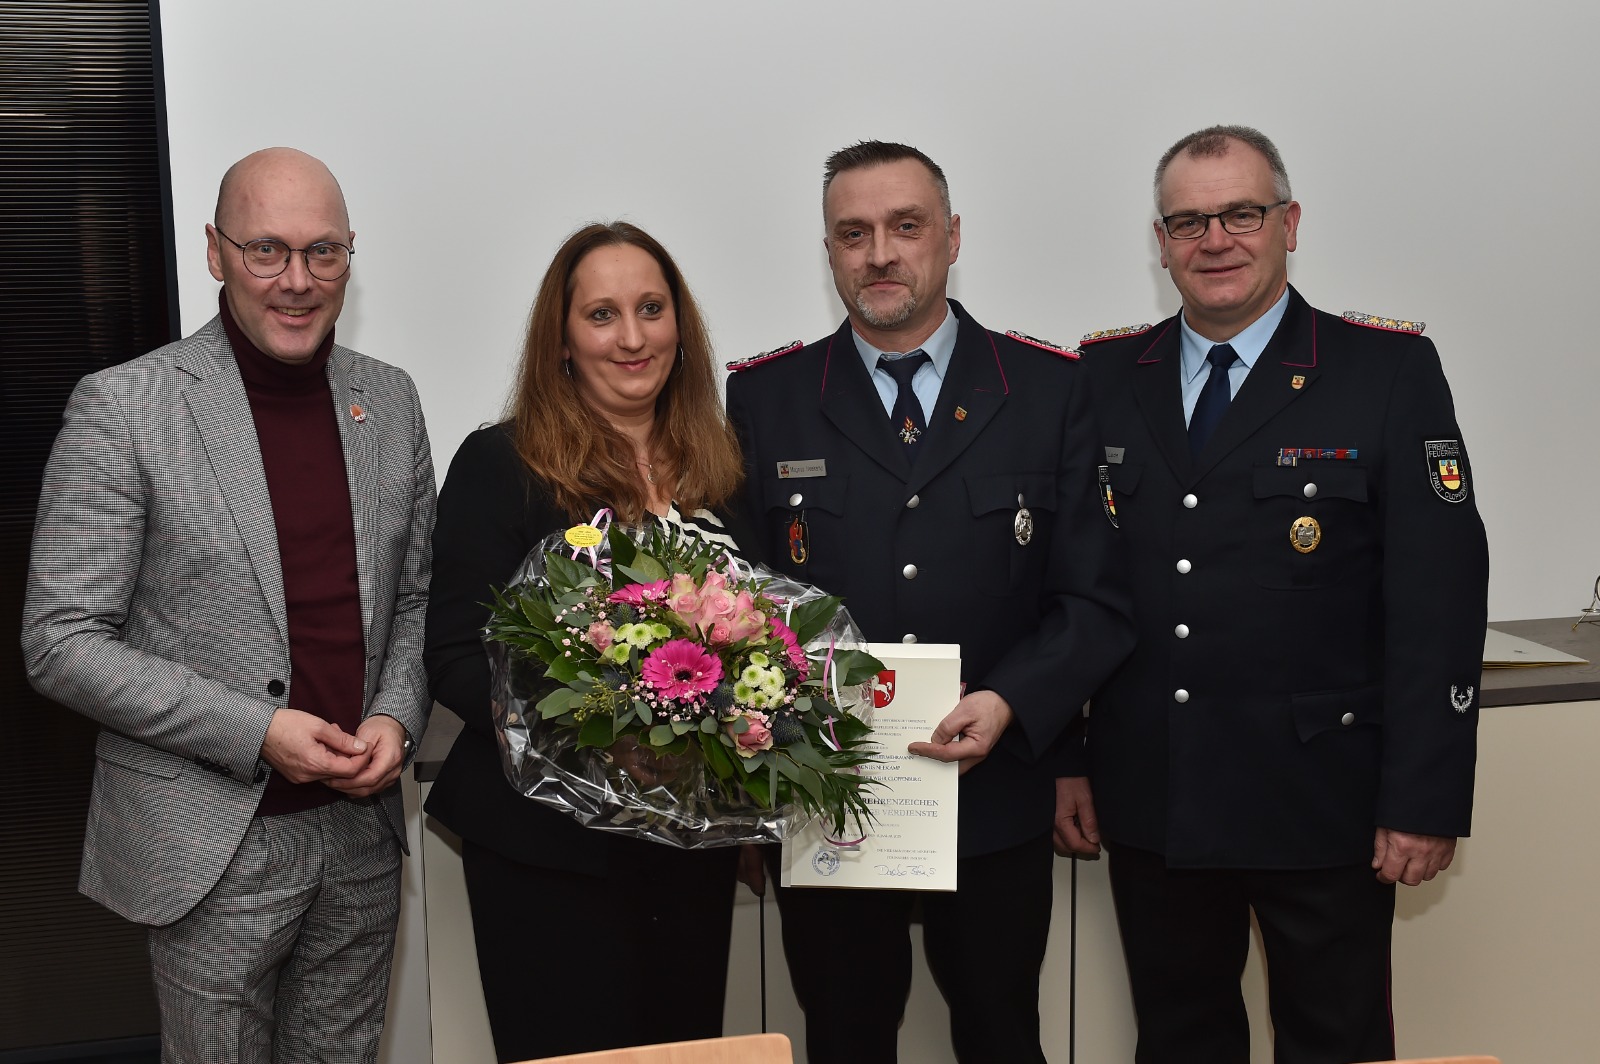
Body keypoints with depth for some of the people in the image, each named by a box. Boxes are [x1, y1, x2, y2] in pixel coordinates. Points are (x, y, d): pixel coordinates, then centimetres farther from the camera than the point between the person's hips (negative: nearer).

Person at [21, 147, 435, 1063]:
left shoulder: (389, 400, 4)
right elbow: (62, 643, -12)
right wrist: (255, 732, -17)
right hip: (213, 845, -4)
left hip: (362, 824, 5)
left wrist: (397, 716, -5)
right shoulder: (122, 407, -11)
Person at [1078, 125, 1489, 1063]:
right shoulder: (1104, 377, 6)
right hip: (1152, 804, 3)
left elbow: (1438, 598, -8)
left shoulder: (1391, 370, -4)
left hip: (1323, 804, -3)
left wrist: (1425, 801, -12)